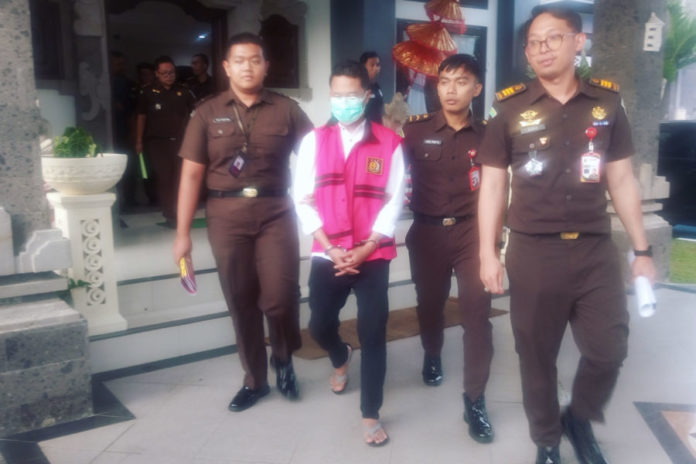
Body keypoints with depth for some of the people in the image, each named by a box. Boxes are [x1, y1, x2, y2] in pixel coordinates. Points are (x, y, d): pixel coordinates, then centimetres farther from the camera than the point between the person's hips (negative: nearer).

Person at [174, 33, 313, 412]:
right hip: (226, 215, 1)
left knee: (280, 297, -8)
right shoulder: (207, 113, 4)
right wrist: (182, 233, -1)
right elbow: (192, 174, 2)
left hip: (276, 211, -1)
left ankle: (283, 360, 24)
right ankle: (254, 379, 26)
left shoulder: (286, 109, 4)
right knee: (240, 301, 8)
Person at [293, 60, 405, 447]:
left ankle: (371, 414, 13)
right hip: (327, 255, 2)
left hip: (373, 255, -2)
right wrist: (330, 248, -10)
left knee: (374, 333, -3)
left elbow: (394, 202, -4)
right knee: (320, 325, 8)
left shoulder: (389, 143, -3)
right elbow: (303, 200, 0)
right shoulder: (315, 141, 2)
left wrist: (365, 249, -12)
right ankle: (341, 359, 45)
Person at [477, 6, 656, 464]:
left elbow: (622, 180, 8)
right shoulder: (510, 108, -2)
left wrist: (642, 249, 8)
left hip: (596, 250, 2)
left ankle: (580, 419, 36)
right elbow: (493, 184, 1)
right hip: (533, 253, -1)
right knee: (537, 357, 10)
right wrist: (488, 252, -3)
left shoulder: (607, 102, 4)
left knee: (609, 351, 6)